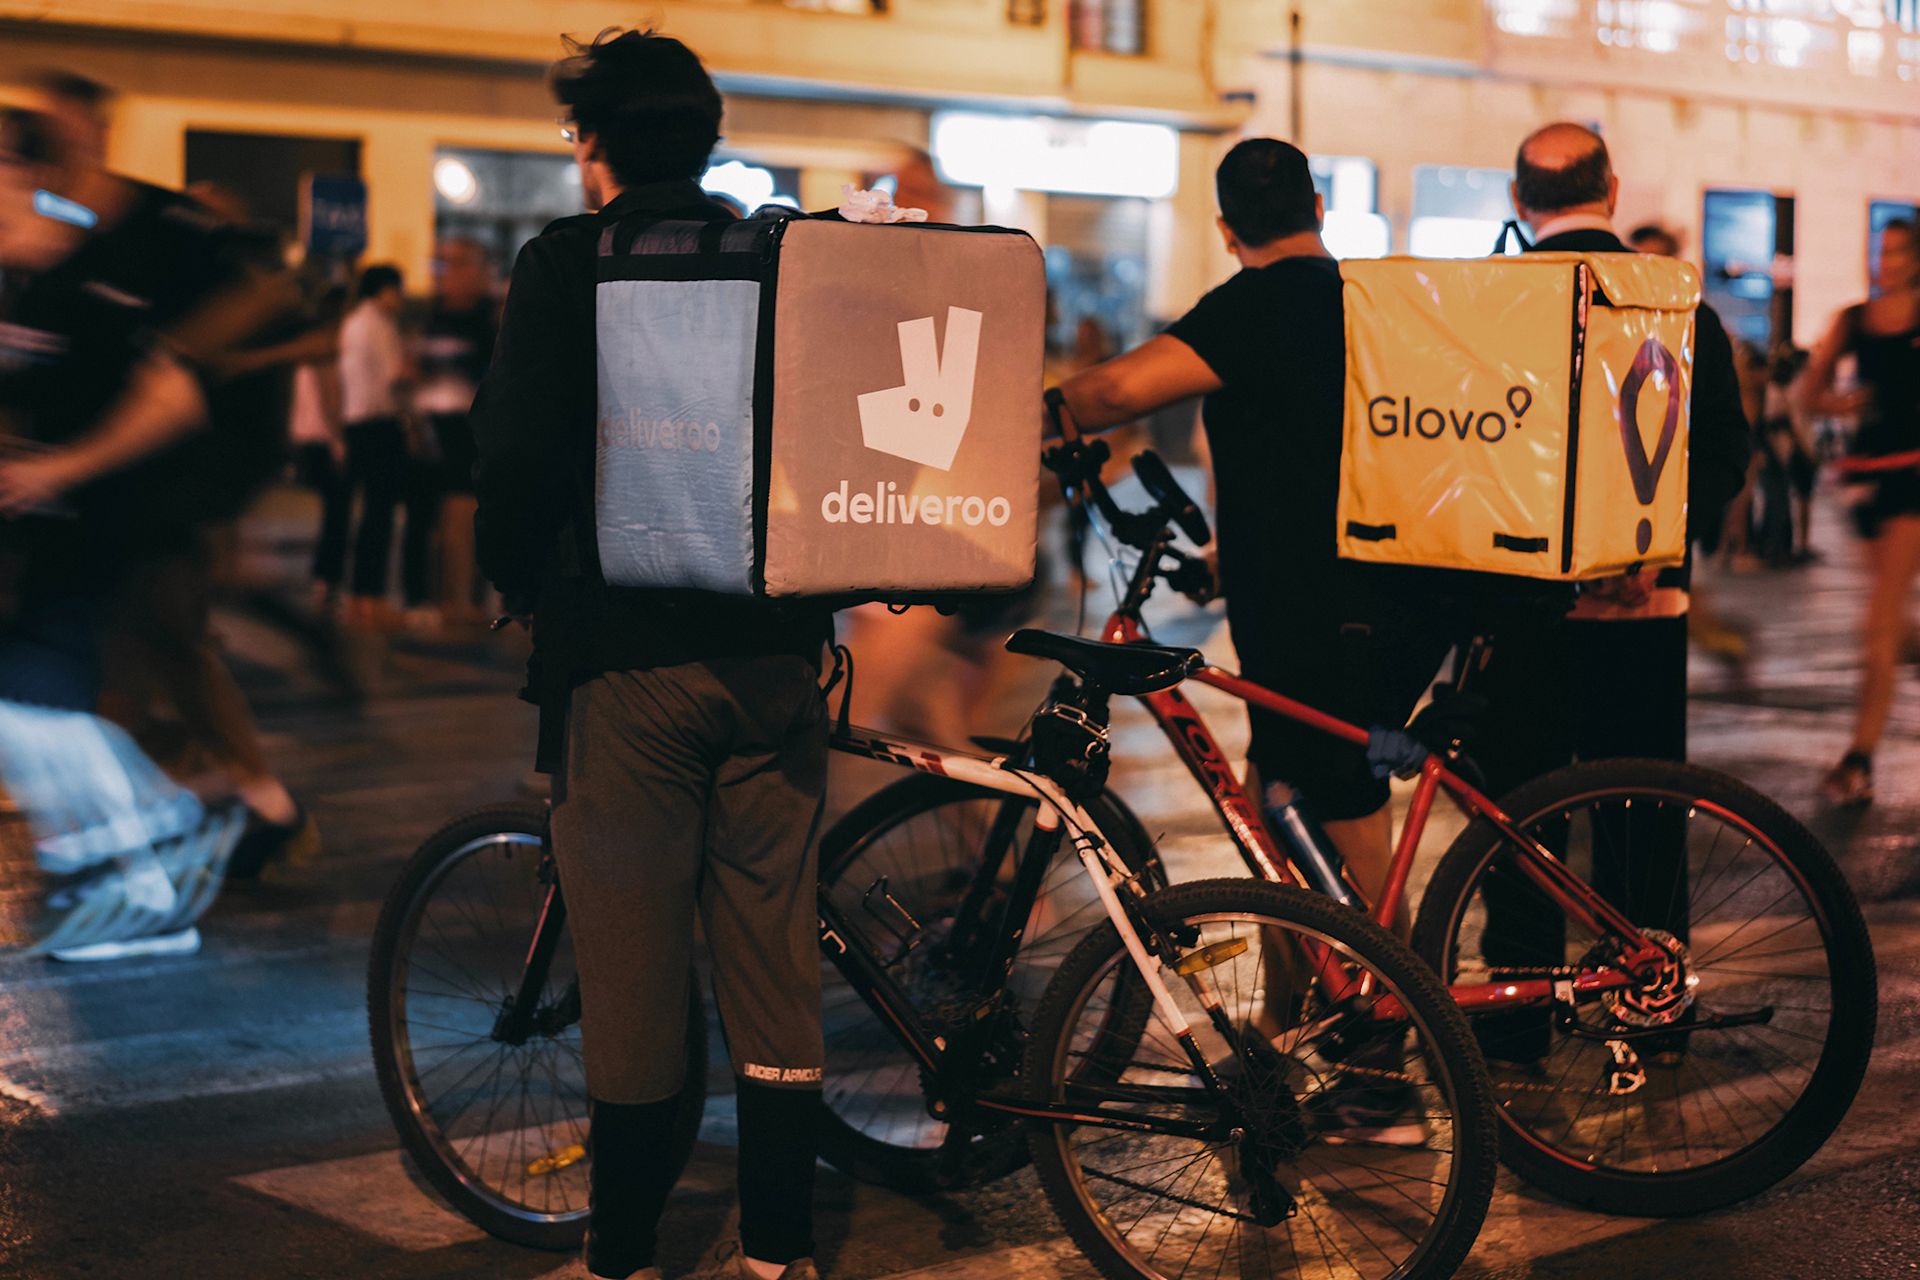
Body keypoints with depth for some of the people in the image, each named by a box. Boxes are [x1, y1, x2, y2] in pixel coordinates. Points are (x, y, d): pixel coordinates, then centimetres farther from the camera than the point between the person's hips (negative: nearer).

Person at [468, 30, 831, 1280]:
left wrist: (521, 582, 5)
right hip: (773, 648, 4)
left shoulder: (568, 262, -5)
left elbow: (517, 448, -11)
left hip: (626, 648, -3)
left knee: (633, 965, 5)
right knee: (776, 951, 10)